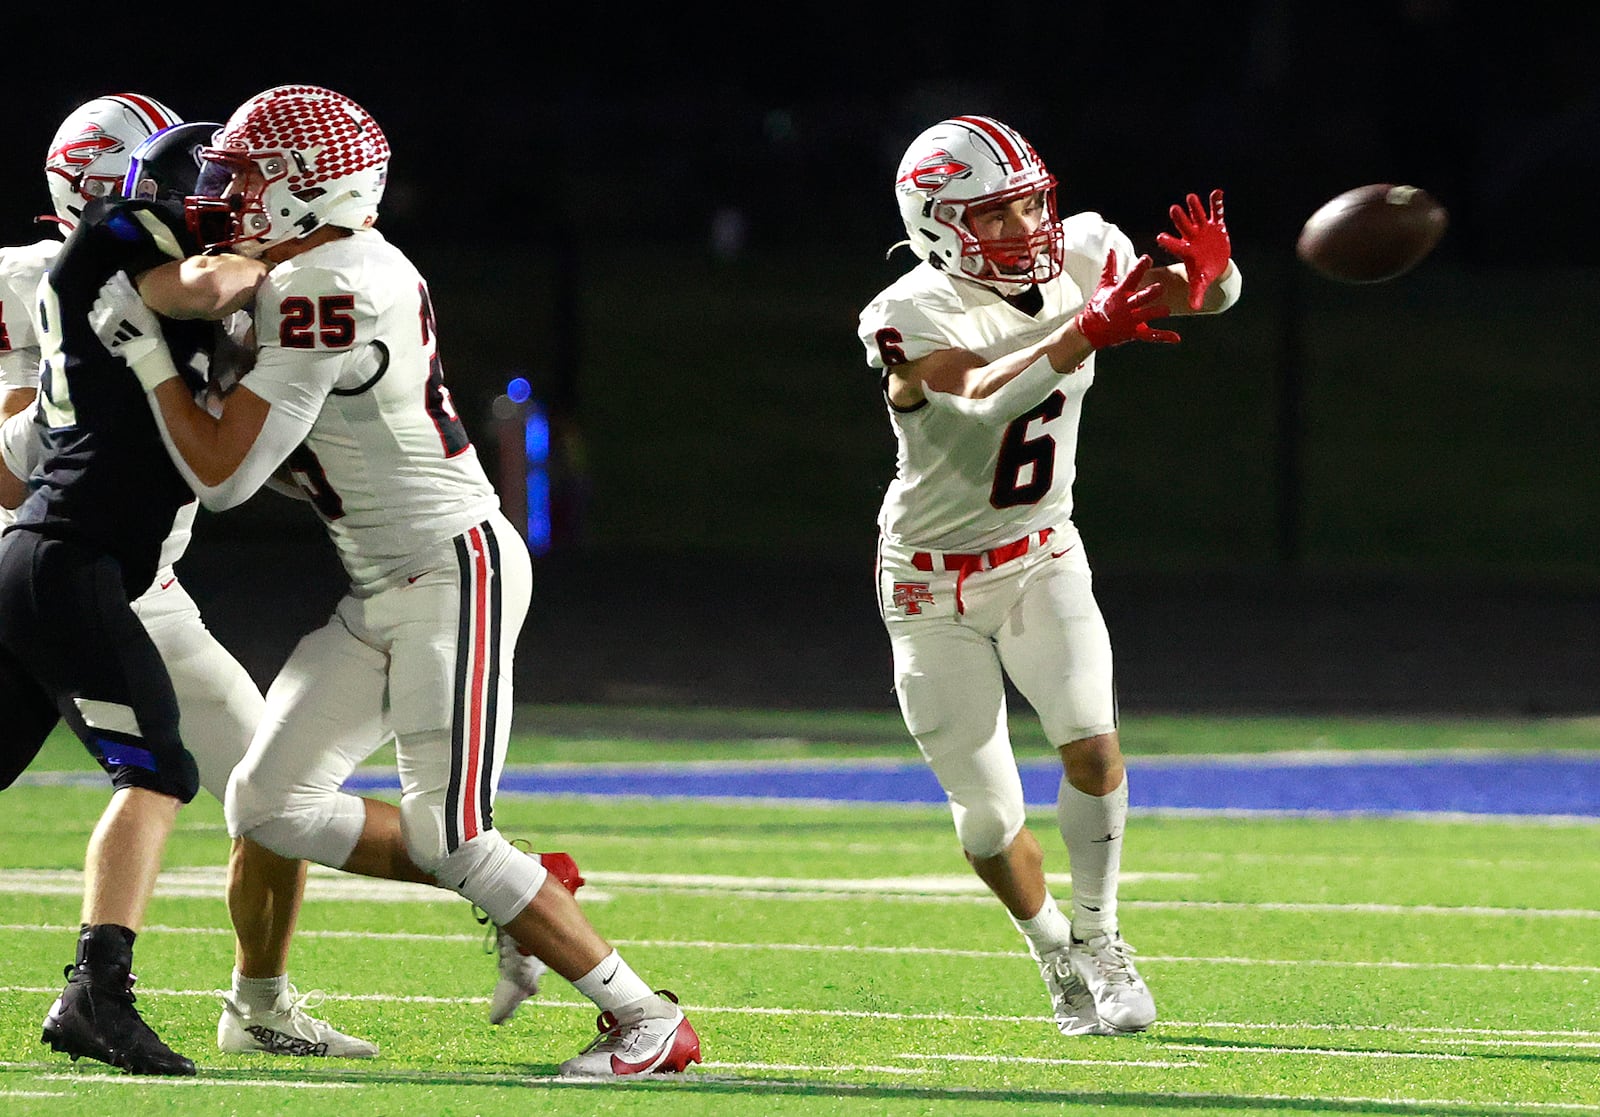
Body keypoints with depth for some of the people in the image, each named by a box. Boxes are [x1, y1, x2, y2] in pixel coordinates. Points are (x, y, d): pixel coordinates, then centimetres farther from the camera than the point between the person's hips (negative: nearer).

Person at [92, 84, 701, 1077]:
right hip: (386, 592, 10)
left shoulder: (319, 291, -20)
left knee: (449, 837, -10)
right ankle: (528, 900, 13)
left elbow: (223, 473, -19)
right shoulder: (350, 267, 9)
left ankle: (650, 1022, -2)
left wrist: (143, 345, -11)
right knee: (271, 806, 5)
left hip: (455, 574, -10)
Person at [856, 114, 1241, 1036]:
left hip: (1042, 555, 3)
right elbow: (978, 407, -42)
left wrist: (1205, 276, -27)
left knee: (1092, 738, -20)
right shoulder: (913, 318, -25)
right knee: (989, 819, 1)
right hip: (935, 587, -3)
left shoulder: (1081, 259, -9)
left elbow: (1213, 295, -2)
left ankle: (1099, 938, -1)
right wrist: (1085, 335, -53)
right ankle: (1054, 950, 29)